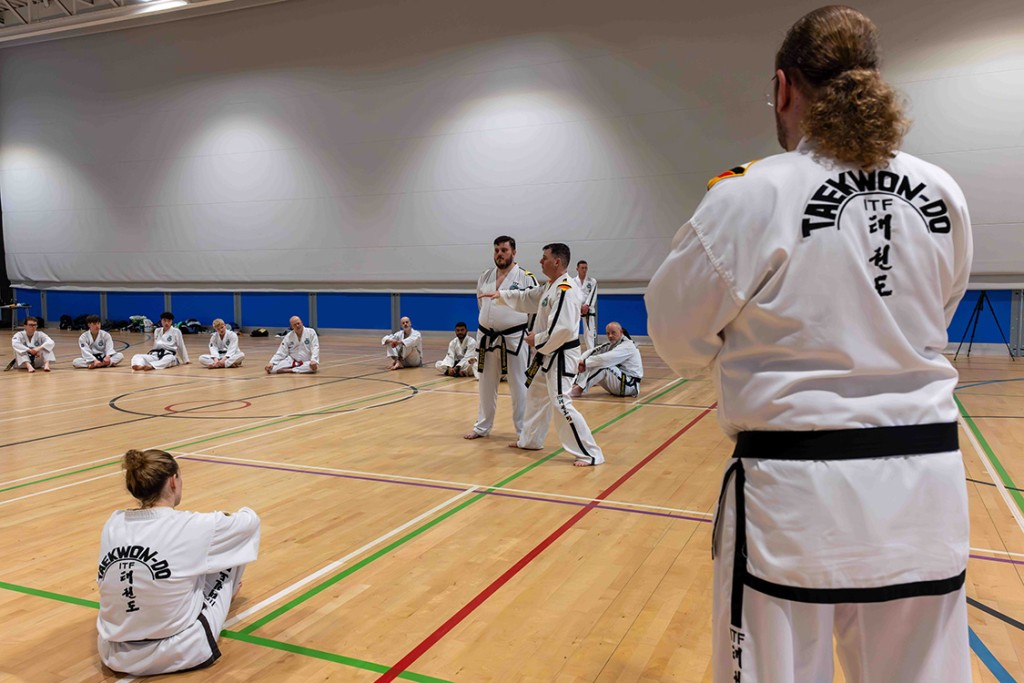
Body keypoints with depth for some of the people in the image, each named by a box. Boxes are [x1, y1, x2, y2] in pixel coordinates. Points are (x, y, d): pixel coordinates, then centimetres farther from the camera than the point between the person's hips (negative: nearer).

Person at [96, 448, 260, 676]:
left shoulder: (113, 524, -5)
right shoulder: (192, 527, -18)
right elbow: (250, 521, 1)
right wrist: (227, 518, 27)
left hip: (116, 656, 5)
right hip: (180, 654, -5)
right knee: (227, 553, 13)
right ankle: (223, 591, 44)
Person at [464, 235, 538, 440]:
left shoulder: (526, 277, -7)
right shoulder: (485, 277, 6)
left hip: (514, 339, -5)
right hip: (487, 338, 5)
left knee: (519, 388, 0)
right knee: (486, 386, 15)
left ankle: (524, 433, 11)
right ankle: (482, 427, 30)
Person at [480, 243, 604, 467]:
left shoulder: (565, 290, -23)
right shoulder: (551, 286, 11)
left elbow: (563, 329, -30)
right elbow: (527, 299, 25)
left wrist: (537, 340, -17)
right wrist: (501, 294, 15)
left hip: (561, 356, -11)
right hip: (549, 354, 11)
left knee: (561, 404, -13)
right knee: (536, 395, 23)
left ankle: (589, 454, -7)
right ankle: (530, 440, 40)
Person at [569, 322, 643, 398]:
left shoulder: (627, 346, -19)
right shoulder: (611, 344, 9)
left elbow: (606, 358, -33)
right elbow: (591, 352, -1)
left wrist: (586, 362, -28)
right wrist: (581, 361, -21)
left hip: (629, 385, -9)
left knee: (601, 366, -29)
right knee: (589, 366, -4)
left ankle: (580, 389, -26)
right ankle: (575, 386, -18)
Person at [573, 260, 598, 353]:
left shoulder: (592, 281, 7)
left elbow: (592, 295, -3)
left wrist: (586, 306, -16)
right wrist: (579, 306, -17)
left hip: (588, 310, 1)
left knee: (589, 332, 0)